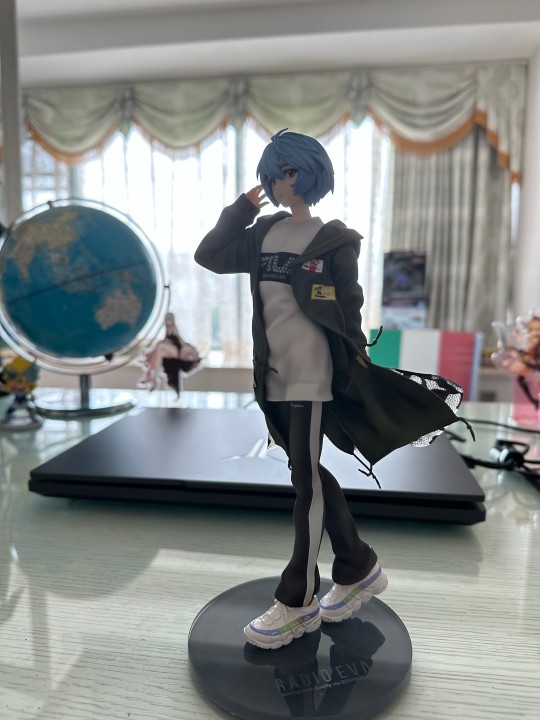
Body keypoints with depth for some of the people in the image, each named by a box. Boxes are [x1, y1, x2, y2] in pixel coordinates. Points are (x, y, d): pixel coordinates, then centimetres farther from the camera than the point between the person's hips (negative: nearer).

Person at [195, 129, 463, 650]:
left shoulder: (333, 239, -1)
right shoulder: (263, 234, 14)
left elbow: (347, 311, -4)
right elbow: (209, 256, 9)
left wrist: (357, 369, -8)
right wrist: (242, 207, 6)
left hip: (311, 376, -6)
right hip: (275, 375, 7)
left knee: (306, 481, -1)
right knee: (311, 476, 13)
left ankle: (296, 603, 13)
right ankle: (359, 569, 32)